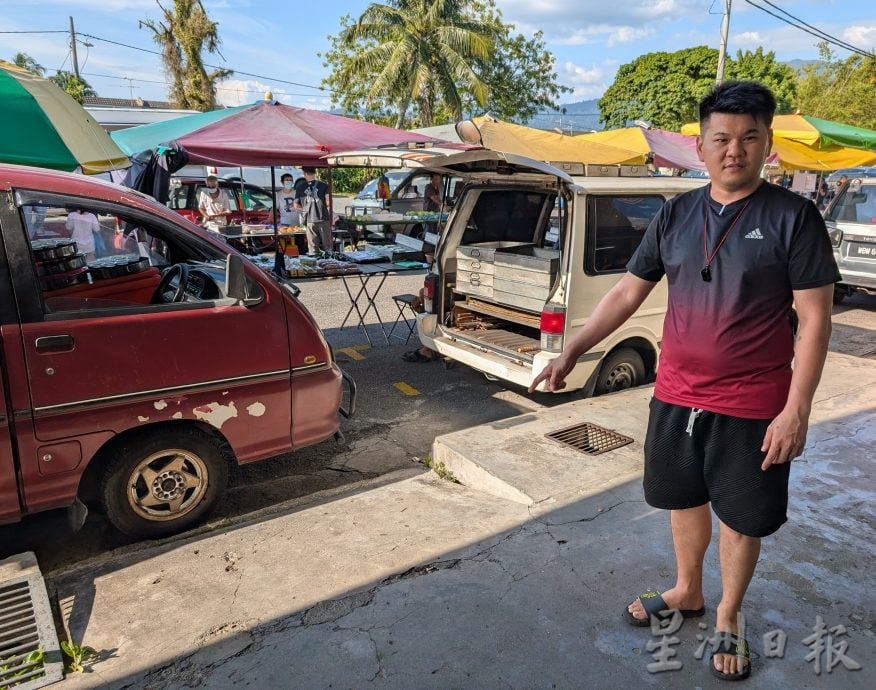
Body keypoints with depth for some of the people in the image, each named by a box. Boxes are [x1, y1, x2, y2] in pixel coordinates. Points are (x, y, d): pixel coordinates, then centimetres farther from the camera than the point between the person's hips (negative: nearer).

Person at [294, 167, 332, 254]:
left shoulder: (300, 188, 6)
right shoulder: (323, 185, 0)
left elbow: (296, 205, 7)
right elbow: (328, 201, -9)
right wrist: (323, 206, 10)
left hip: (309, 220, 2)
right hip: (323, 218, -2)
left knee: (312, 247, 5)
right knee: (327, 245, 5)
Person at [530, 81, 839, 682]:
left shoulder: (793, 216, -9)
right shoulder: (675, 215, 2)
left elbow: (814, 319, -10)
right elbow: (627, 293, 4)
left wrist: (796, 409, -15)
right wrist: (572, 352, -1)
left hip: (751, 407, -3)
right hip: (676, 398, 4)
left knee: (741, 517, 13)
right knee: (684, 499, 20)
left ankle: (729, 616, 38)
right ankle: (686, 592, 44)